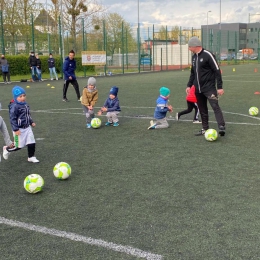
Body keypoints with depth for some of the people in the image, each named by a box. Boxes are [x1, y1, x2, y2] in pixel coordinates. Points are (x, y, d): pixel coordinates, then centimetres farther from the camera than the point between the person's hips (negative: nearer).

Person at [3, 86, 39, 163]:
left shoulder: (25, 104, 5)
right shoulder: (14, 106, -21)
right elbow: (12, 118, -21)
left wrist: (31, 122, 16)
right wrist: (15, 129, -22)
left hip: (27, 128, 7)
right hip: (19, 129, -7)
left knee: (31, 143, 5)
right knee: (19, 146, 4)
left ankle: (31, 157, 21)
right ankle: (7, 149, 30)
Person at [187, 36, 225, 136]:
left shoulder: (208, 55, -12)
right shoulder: (194, 57, 11)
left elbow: (217, 71, -12)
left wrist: (220, 87, -15)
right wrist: (189, 85, 16)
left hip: (209, 87, -7)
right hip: (198, 89, 8)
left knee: (215, 106, -18)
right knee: (202, 109, 11)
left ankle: (221, 127, -23)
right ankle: (205, 129, 19)